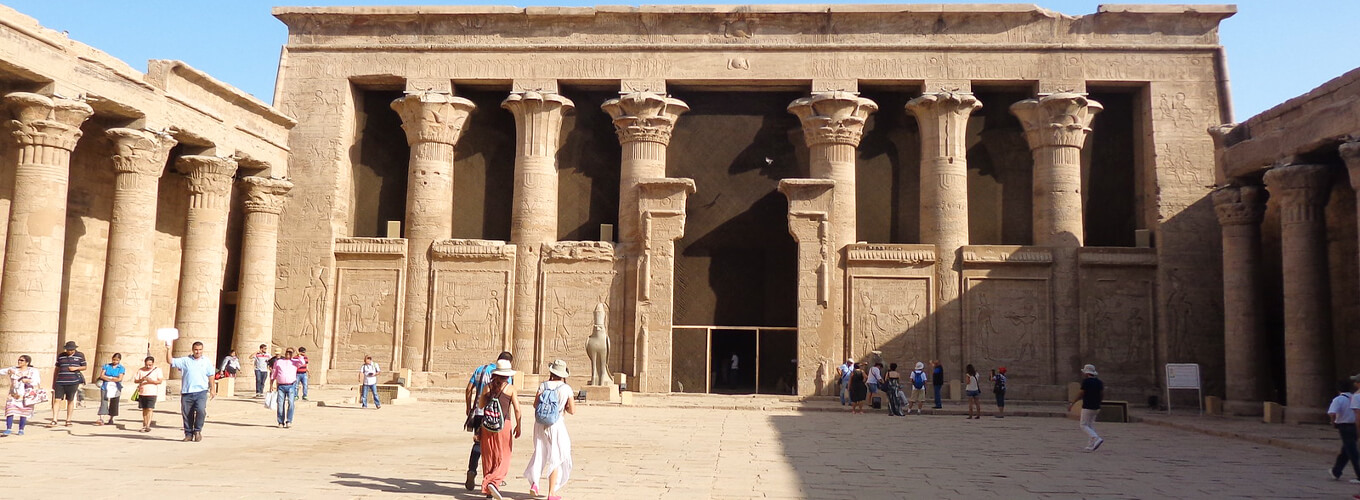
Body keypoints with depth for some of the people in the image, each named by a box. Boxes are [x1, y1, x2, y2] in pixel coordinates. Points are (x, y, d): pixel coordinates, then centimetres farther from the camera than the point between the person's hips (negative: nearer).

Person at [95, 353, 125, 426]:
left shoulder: (121, 368, 2)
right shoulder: (106, 366, 7)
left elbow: (119, 379, -8)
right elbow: (102, 375, -3)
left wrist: (106, 378, -5)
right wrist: (113, 378, -9)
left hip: (115, 388, 0)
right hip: (105, 387, 0)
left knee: (114, 404, 7)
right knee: (103, 402, -10)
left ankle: (111, 419, 20)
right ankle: (101, 419, -17)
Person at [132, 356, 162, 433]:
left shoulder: (157, 370, 1)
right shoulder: (141, 370, 8)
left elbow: (160, 381, -4)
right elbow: (135, 380, 6)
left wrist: (152, 381, -21)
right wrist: (142, 379, -14)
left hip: (152, 393, -3)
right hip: (142, 392, 3)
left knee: (149, 409, -10)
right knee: (144, 409, 10)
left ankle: (148, 426, -10)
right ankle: (144, 425, 20)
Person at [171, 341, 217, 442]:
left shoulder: (207, 361, 11)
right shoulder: (185, 360, 9)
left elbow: (210, 376, 15)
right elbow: (171, 361, 4)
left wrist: (212, 389, 11)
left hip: (201, 392, -1)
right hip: (187, 392, 1)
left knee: (201, 410, -19)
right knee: (187, 414, 4)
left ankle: (197, 430, -1)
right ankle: (188, 434, 17)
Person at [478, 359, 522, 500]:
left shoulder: (488, 387, 2)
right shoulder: (510, 388, -5)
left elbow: (480, 405, 11)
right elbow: (517, 410, -7)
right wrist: (518, 426, 3)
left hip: (487, 425, 3)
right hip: (504, 425, -3)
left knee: (489, 458, 12)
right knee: (503, 458, 3)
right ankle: (493, 482, -19)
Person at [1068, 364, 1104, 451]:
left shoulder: (1086, 381, -13)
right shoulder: (1099, 382, 6)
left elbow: (1080, 395, -13)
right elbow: (1102, 395, 5)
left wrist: (1072, 404, -6)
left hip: (1087, 407, -7)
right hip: (1096, 407, 7)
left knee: (1084, 425, 0)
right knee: (1091, 425, 15)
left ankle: (1097, 439, -19)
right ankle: (1091, 446, 12)